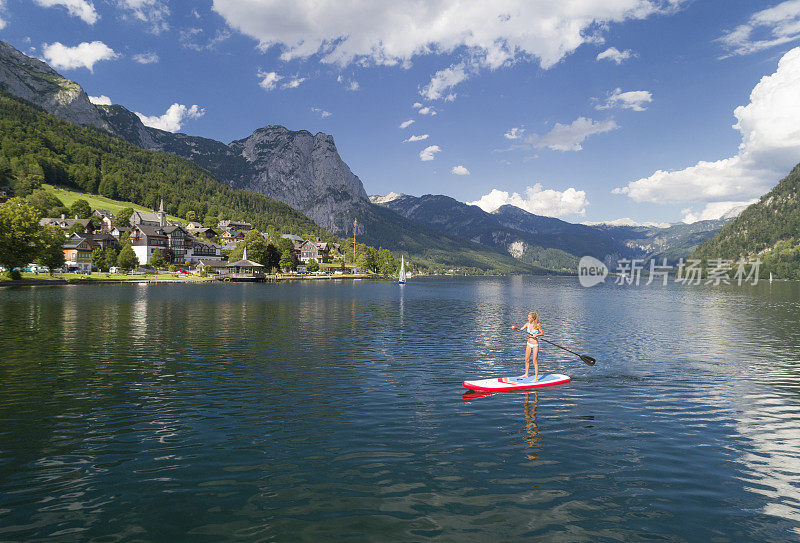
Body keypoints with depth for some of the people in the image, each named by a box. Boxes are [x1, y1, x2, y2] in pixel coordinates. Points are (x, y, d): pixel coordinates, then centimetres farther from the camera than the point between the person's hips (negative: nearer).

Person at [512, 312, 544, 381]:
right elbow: (520, 330, -1)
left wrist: (536, 334, -24)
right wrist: (515, 328, -20)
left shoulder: (537, 325, -13)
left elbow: (542, 333, -6)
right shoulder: (527, 324, 0)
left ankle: (536, 377, 4)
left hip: (535, 345, -5)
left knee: (535, 361, -3)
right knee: (527, 360, 13)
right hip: (529, 344, 5)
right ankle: (526, 374, 28)